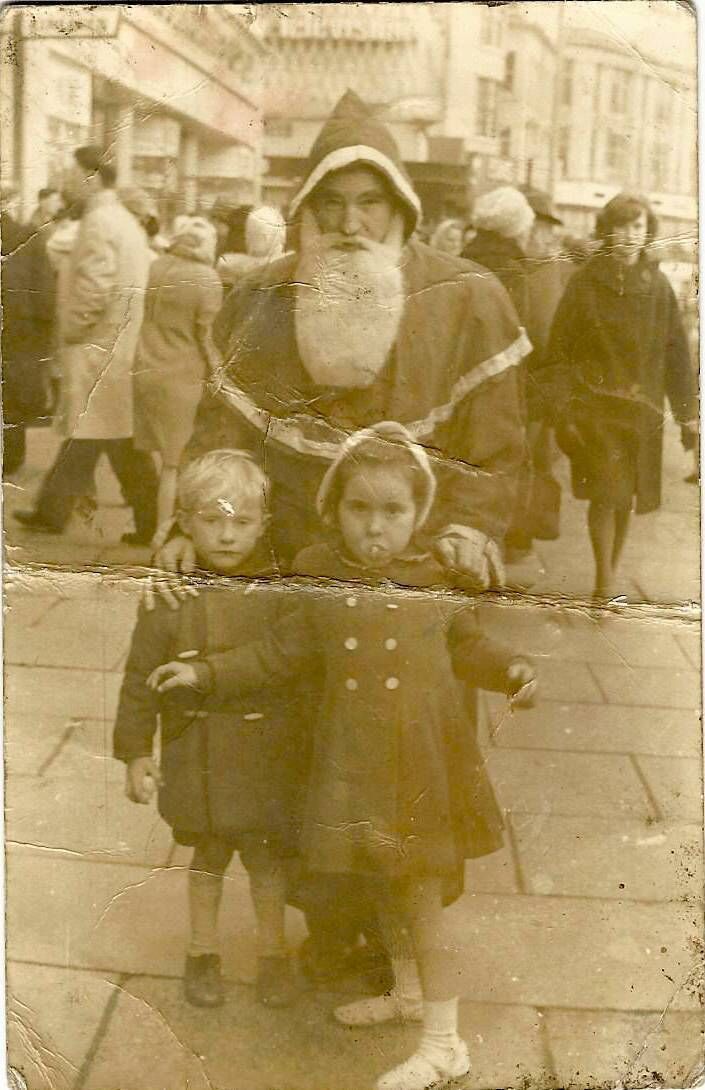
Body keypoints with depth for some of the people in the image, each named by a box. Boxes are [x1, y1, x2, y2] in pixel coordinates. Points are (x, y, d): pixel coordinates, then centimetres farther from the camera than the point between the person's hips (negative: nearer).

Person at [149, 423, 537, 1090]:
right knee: (382, 886, 20)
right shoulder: (318, 578, -3)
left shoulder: (437, 576, -7)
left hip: (422, 762, -3)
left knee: (421, 896, 1)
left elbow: (466, 645, 7)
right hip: (353, 761, 3)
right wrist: (206, 671, 3)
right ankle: (407, 992, 45)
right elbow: (280, 653, 7)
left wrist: (509, 669, -11)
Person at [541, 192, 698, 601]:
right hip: (594, 405, -3)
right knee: (607, 492, -12)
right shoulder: (585, 283, -1)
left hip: (641, 408, 3)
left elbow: (676, 352, 9)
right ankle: (605, 582, 1)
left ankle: (613, 573, 26)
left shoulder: (658, 286, 6)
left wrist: (687, 413, 6)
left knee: (627, 497, 8)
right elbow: (560, 348, -2)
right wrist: (561, 409, -9)